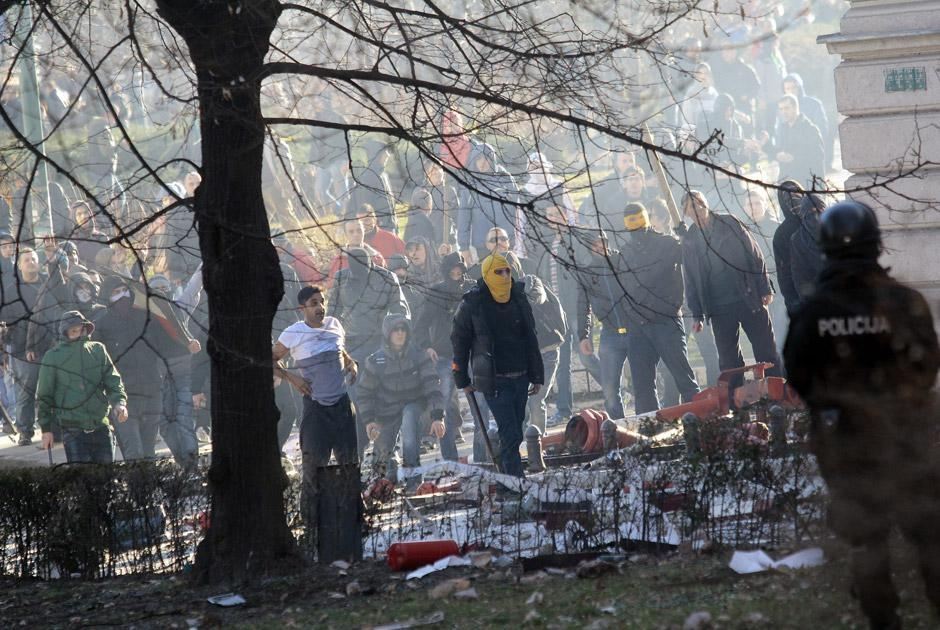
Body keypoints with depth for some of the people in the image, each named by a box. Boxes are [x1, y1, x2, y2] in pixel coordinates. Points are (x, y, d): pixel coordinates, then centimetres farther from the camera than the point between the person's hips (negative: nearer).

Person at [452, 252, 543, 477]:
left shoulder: (519, 300, 9)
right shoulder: (472, 304, -6)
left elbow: (531, 340, 16)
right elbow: (459, 341, 1)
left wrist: (536, 376, 15)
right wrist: (462, 380, 2)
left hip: (520, 379, 5)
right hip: (494, 381, -5)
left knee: (512, 435, 10)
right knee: (511, 436, -13)